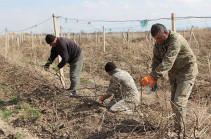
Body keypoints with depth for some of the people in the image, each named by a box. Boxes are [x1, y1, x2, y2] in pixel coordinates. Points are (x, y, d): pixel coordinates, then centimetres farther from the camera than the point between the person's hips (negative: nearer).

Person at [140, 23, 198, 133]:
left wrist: (152, 76, -45)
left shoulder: (176, 40, -29)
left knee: (179, 102, -13)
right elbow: (156, 60, 2)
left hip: (187, 71, -8)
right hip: (173, 73, 8)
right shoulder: (158, 43, -3)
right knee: (173, 101, 10)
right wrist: (154, 80, -10)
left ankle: (179, 130, -5)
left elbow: (167, 62, -39)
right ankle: (177, 124, 22)